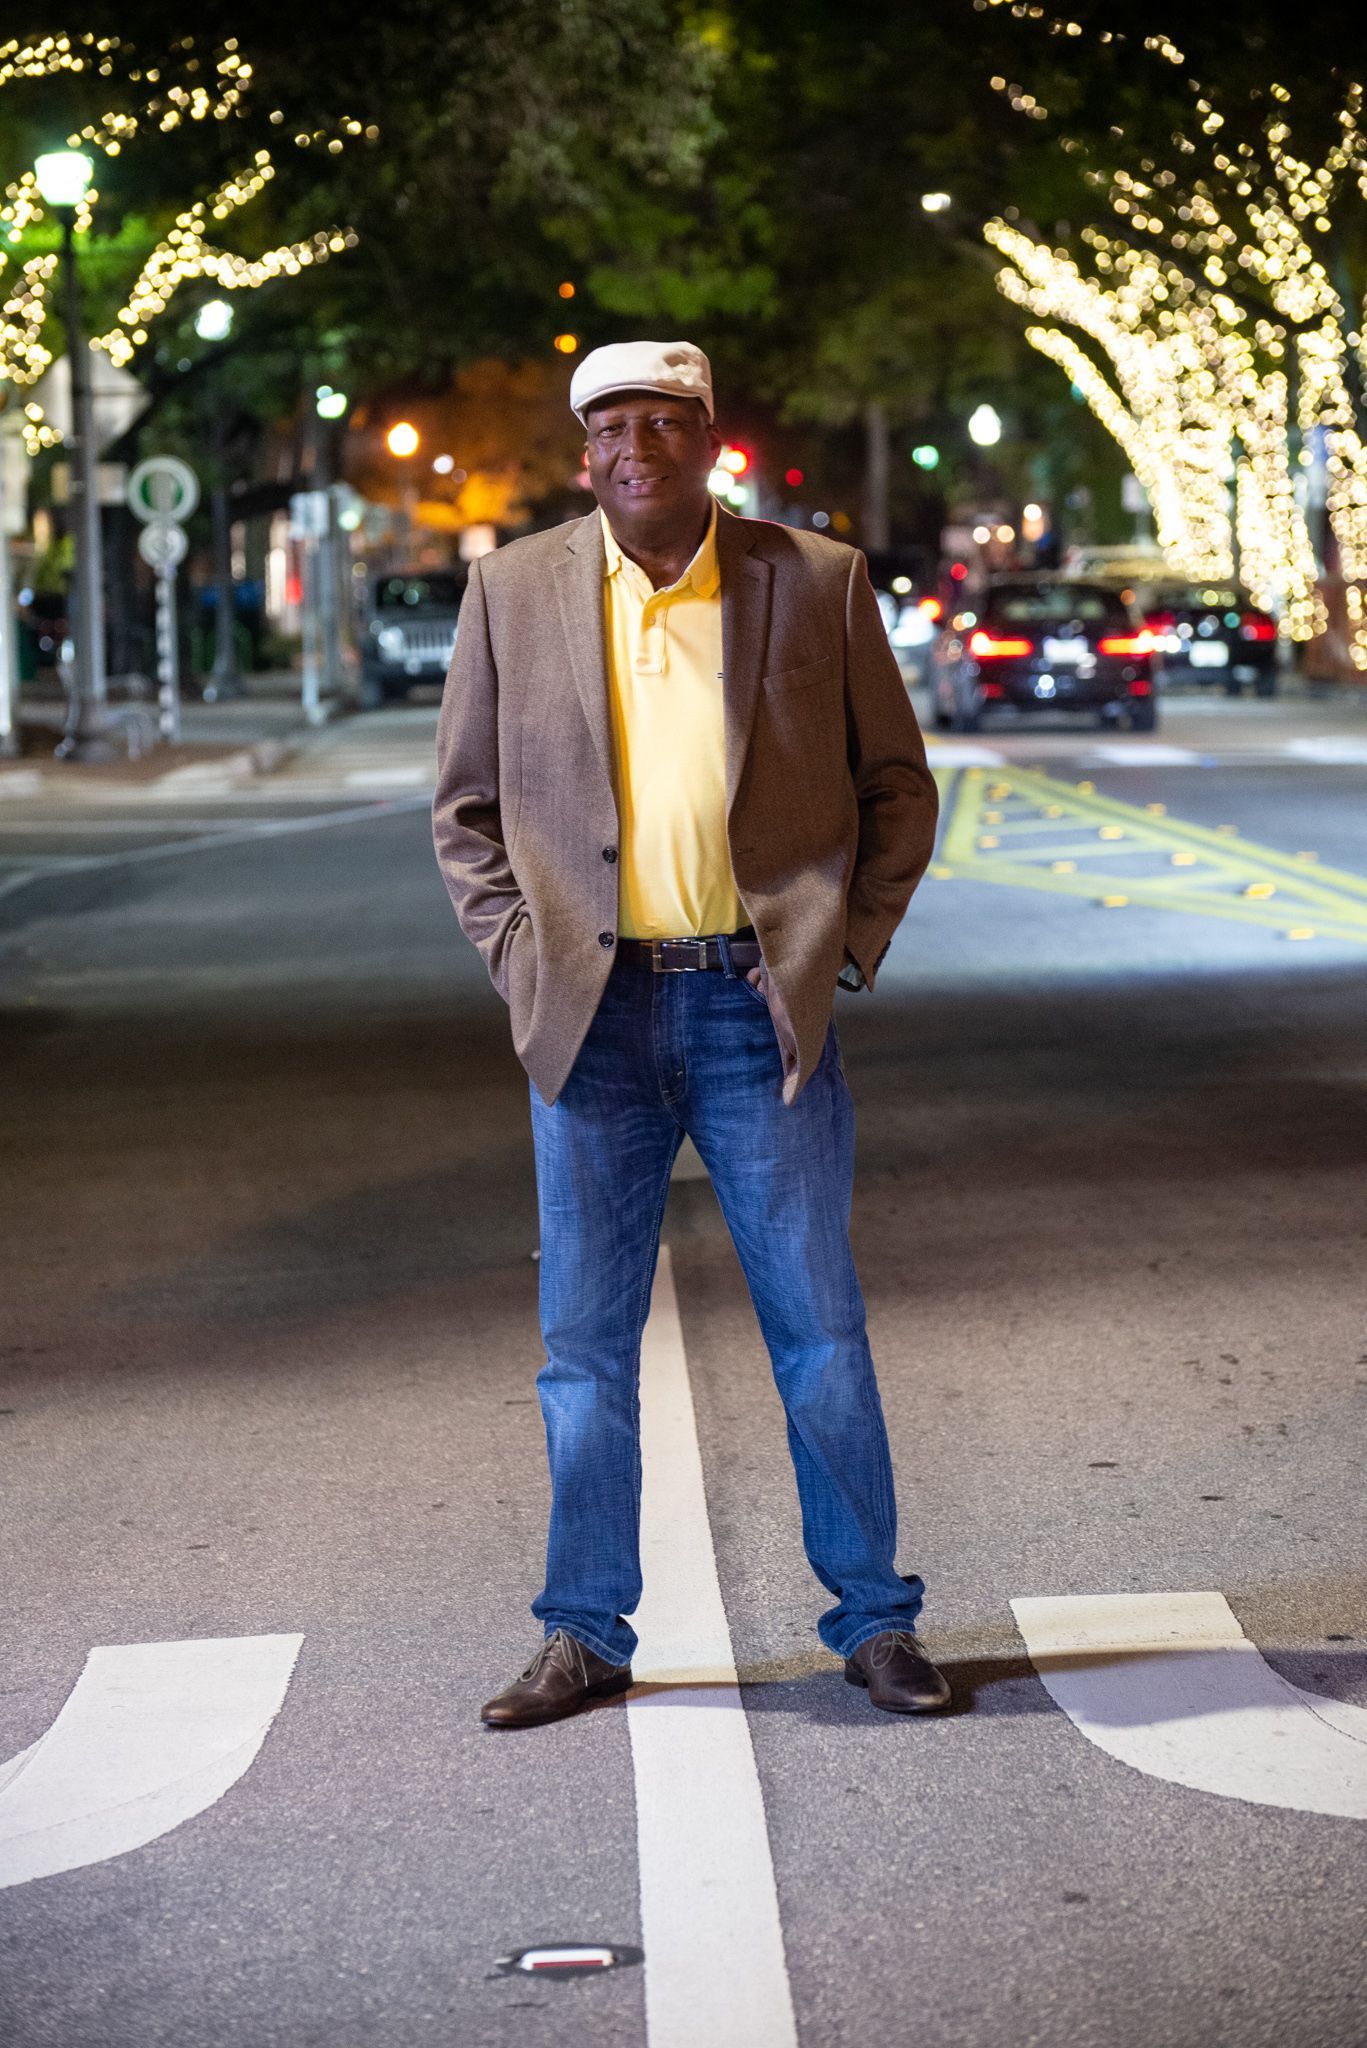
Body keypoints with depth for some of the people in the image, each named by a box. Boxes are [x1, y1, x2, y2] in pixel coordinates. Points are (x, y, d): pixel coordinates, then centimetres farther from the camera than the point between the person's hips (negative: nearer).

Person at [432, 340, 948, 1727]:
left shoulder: (816, 583, 2)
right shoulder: (515, 591, 5)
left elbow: (897, 786, 9)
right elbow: (466, 805, 10)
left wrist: (847, 947, -1)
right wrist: (523, 959, 0)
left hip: (761, 1008, -1)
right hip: (593, 1017, 1)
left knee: (821, 1330, 4)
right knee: (583, 1341, 6)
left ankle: (873, 1621, 16)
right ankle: (585, 1637, 17)